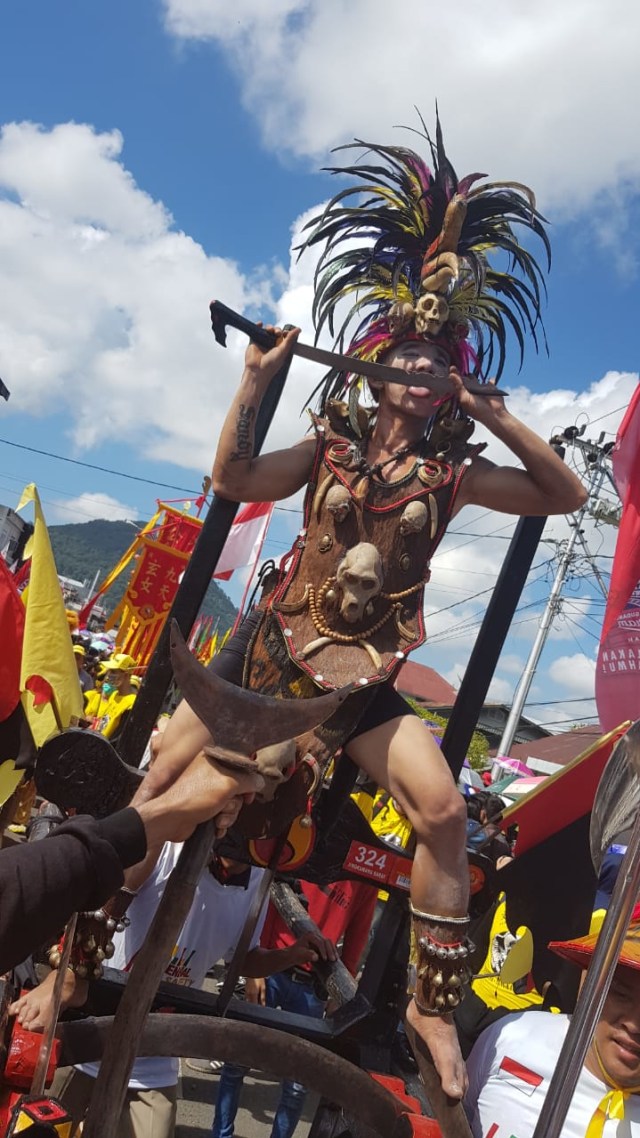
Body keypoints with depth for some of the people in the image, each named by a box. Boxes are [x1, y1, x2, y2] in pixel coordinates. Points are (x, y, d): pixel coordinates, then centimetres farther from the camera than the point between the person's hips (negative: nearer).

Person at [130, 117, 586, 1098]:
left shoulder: (452, 472, 4)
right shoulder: (334, 445, 4)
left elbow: (565, 495, 3)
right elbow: (233, 480, -6)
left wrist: (500, 418, -4)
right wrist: (256, 384, -14)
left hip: (363, 682, 0)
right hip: (268, 649, 0)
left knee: (443, 809, -17)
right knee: (154, 790, -4)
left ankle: (433, 1007, 4)